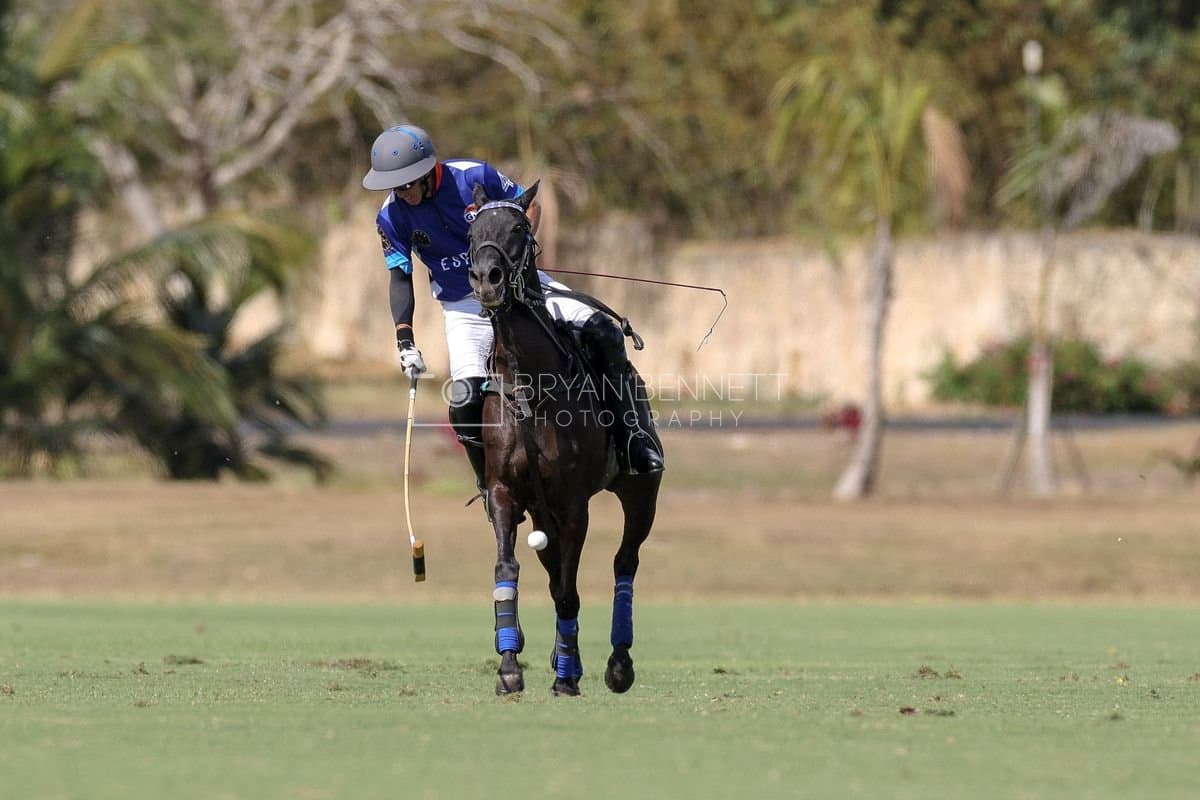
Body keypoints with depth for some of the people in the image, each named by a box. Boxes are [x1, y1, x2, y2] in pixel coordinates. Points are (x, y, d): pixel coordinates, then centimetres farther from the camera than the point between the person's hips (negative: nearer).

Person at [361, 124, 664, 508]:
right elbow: (400, 278, -2)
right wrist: (404, 342, -11)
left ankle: (634, 437, -8)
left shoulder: (474, 176, -14)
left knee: (602, 331, -17)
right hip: (464, 306, 0)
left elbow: (529, 203, 1)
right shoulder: (392, 217, -9)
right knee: (465, 400, -21)